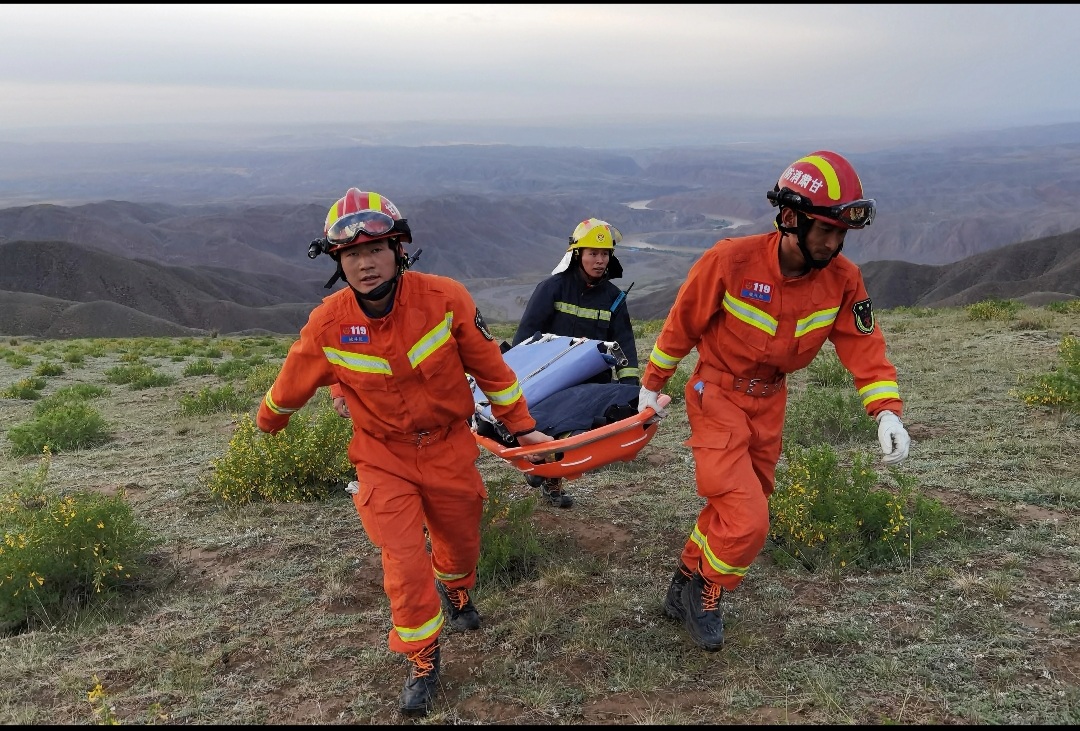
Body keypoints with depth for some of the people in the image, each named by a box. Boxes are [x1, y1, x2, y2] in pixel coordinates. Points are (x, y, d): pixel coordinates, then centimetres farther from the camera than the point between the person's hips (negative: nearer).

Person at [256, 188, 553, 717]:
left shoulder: (445, 298, -22)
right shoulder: (327, 325, -19)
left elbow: (489, 366, -9)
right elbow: (292, 383, 2)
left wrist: (522, 425, -1)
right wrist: (268, 420, 20)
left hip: (449, 447, 1)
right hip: (384, 457, -1)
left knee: (460, 543, 19)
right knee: (405, 565, -6)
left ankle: (456, 591, 56)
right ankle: (423, 661, 21)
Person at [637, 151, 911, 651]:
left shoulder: (842, 279, -12)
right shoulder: (730, 261, -25)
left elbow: (864, 346, -7)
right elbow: (682, 324, -11)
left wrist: (887, 411, -22)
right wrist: (652, 385, 0)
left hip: (770, 402, 6)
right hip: (717, 395, -5)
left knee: (731, 509, 16)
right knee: (746, 520, -13)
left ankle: (685, 589, 38)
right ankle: (705, 596, 14)